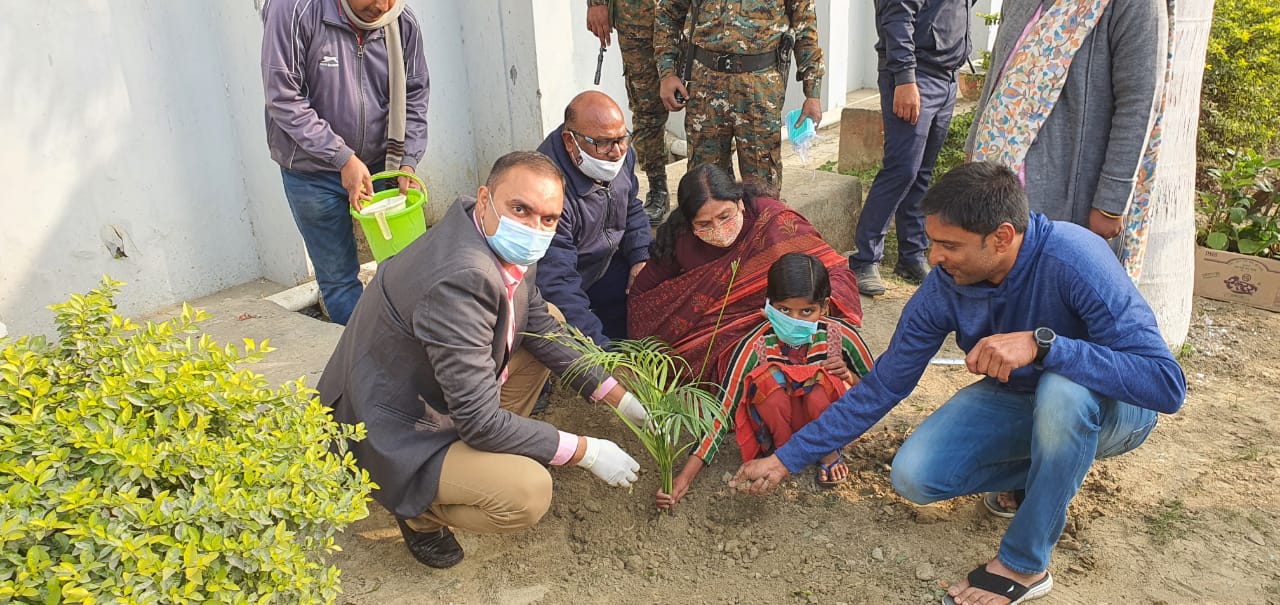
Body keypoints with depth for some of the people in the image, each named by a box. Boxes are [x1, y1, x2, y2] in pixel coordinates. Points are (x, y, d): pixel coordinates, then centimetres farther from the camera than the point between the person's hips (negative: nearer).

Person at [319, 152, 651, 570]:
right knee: (528, 492, -27)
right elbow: (480, 421, -30)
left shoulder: (509, 246, -7)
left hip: (431, 396, 9)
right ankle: (420, 511, 4)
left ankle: (491, 452, 17)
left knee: (546, 322, 11)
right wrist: (585, 452, -19)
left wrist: (617, 397, 2)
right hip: (397, 436, -9)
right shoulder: (460, 279, -35)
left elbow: (542, 328, 7)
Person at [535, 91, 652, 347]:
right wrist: (599, 345, -43)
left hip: (606, 266, 8)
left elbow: (631, 208, 13)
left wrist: (640, 258, -3)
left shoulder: (620, 154, -9)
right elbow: (556, 282, -38)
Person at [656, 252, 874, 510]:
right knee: (769, 377, -32)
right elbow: (723, 411, -23)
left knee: (822, 379, -32)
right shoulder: (755, 345, -23)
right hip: (778, 425, -1)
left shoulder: (841, 334, -19)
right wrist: (686, 476, -30)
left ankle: (830, 451, -1)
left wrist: (848, 377, -26)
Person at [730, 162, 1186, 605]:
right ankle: (1051, 470, 10)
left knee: (1061, 389, -39)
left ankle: (1023, 565, -18)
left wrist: (1041, 343, -47)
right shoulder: (944, 289, -18)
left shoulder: (1073, 260, -33)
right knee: (913, 476, -16)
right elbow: (882, 386, -10)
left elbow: (1166, 385, -36)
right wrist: (786, 460, -10)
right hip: (1014, 399, 4)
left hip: (1109, 406, -4)